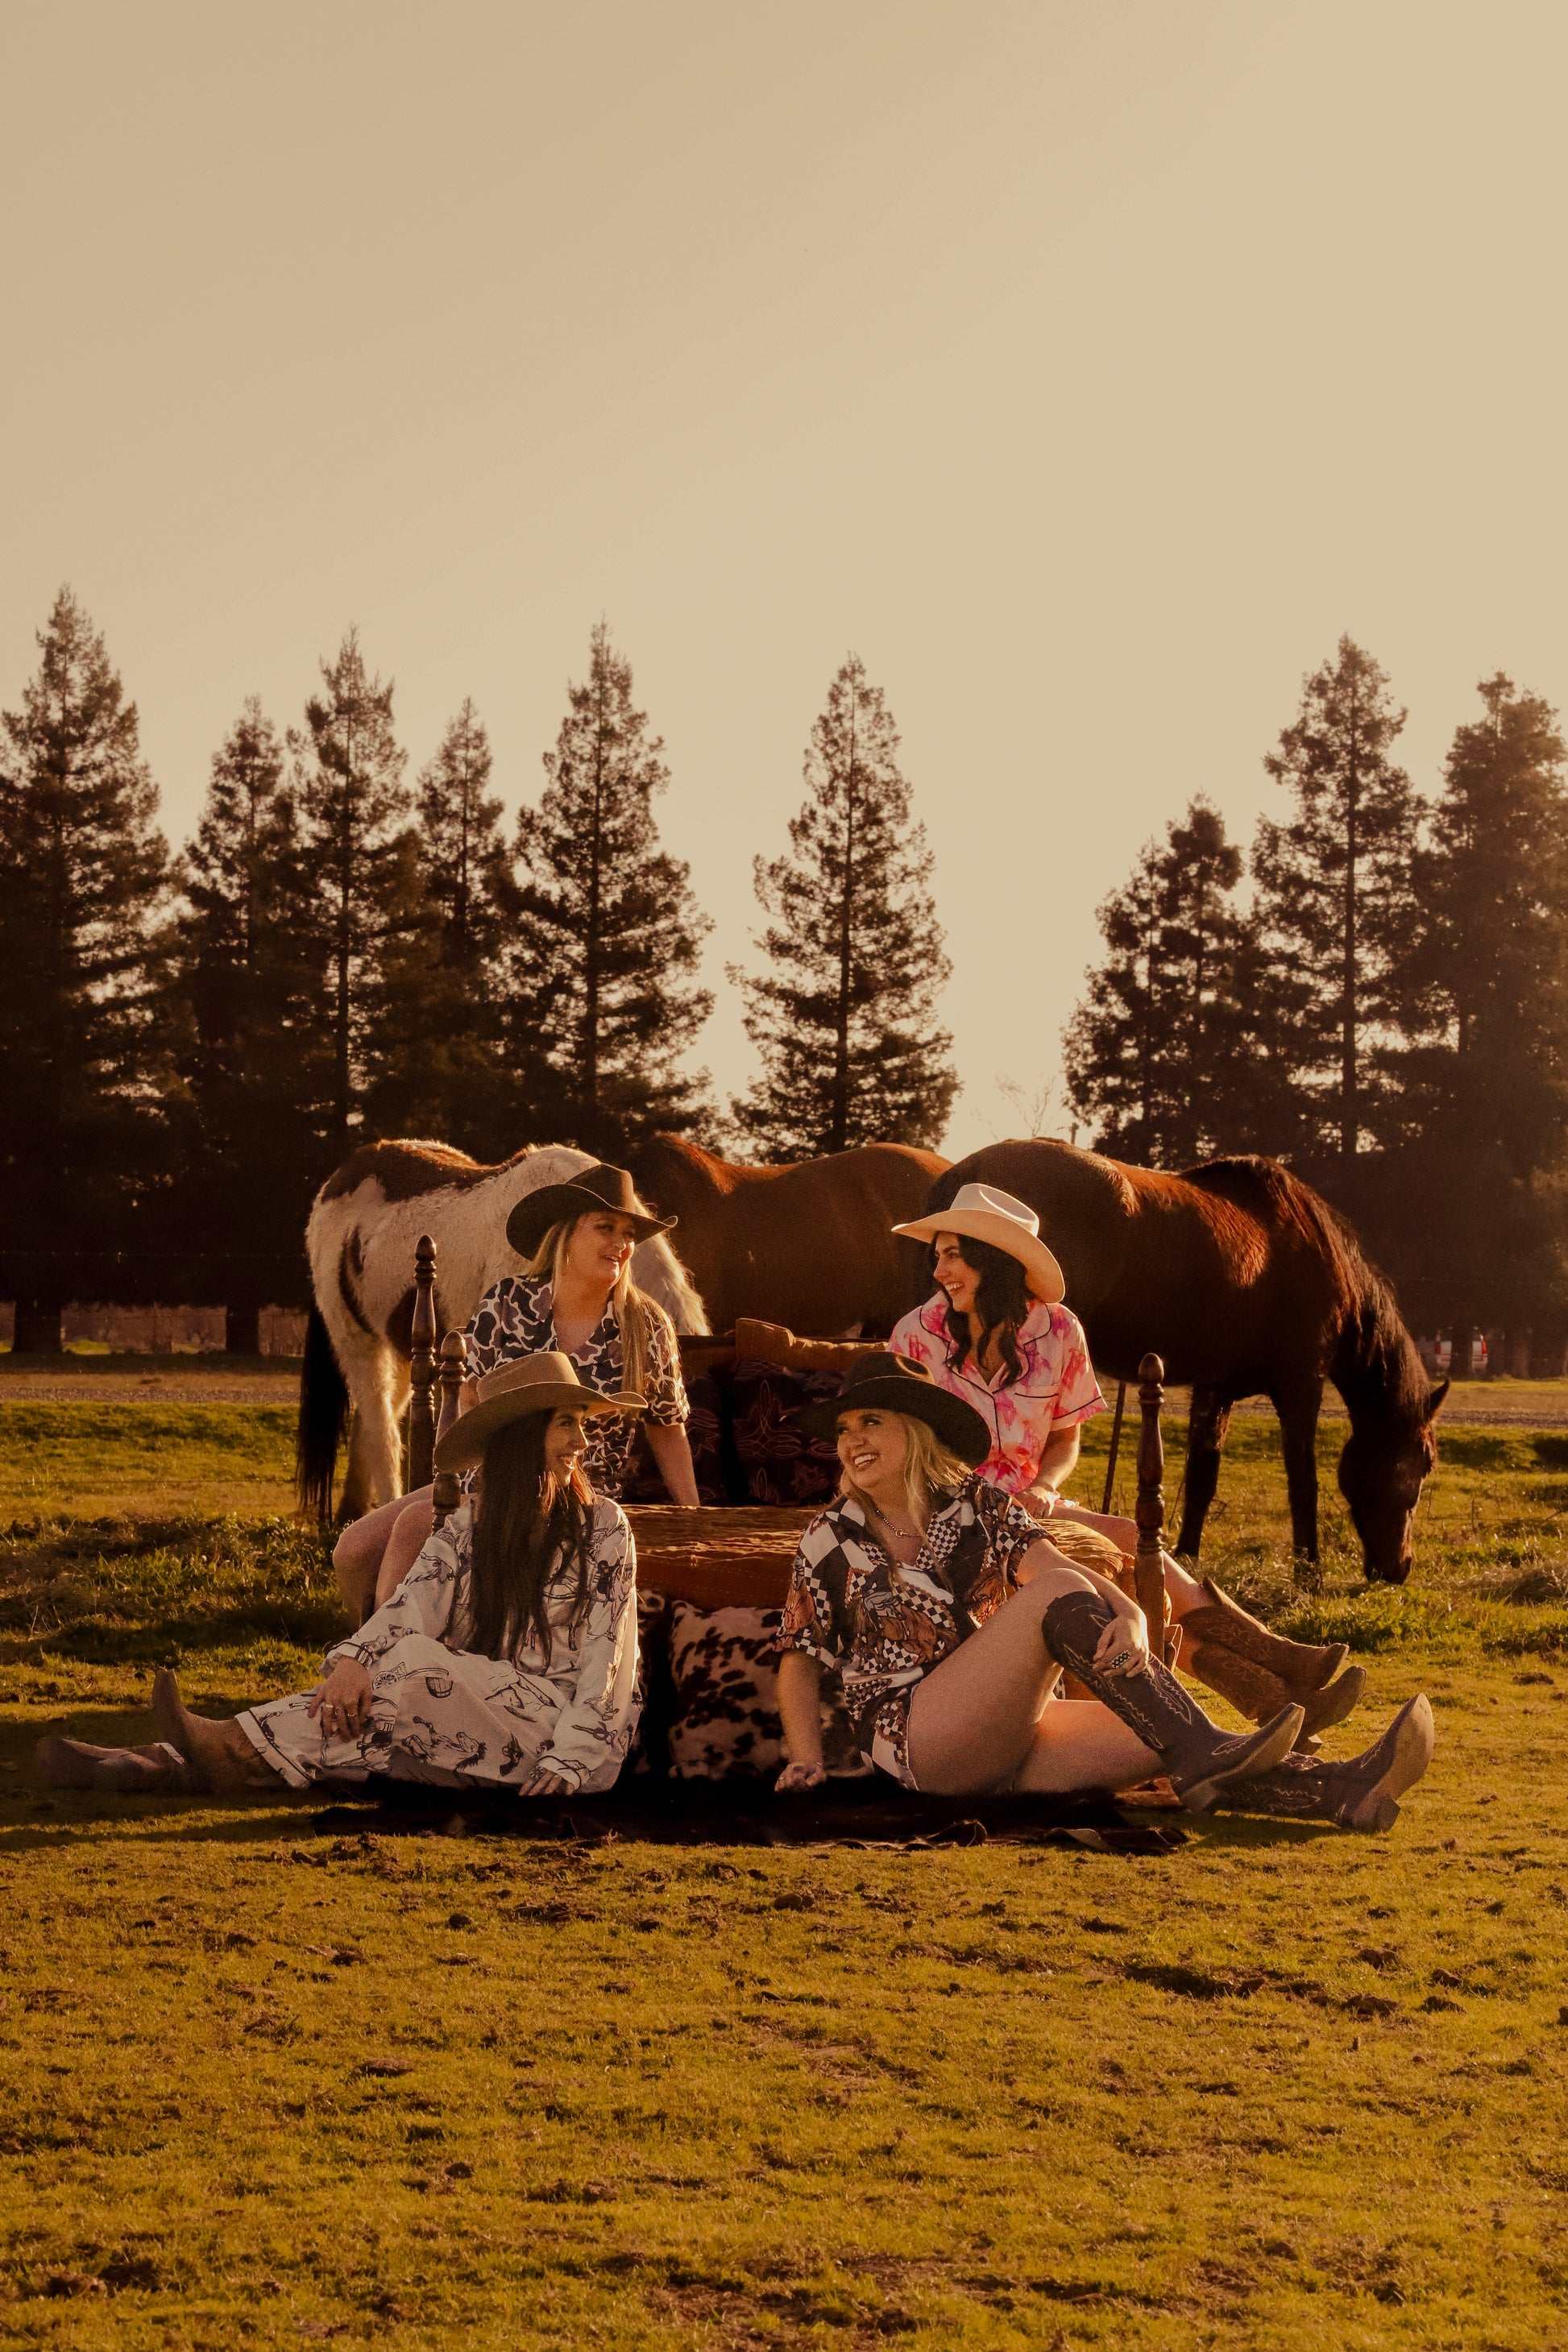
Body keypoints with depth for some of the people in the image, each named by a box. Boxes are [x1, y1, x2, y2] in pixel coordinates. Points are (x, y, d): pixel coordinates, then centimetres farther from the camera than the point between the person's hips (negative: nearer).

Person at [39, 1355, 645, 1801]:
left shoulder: (602, 1526, 2)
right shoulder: (466, 1528, 10)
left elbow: (608, 1654, -4)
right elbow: (409, 1610, -5)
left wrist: (570, 1761, -17)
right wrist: (354, 1662, -27)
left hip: (562, 1719, -3)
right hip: (471, 1734, 3)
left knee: (416, 1667, -29)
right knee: (352, 1713, -24)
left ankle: (237, 1747, -32)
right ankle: (166, 1768, -39)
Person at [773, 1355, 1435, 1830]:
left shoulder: (979, 1506, 13)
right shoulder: (833, 1538, 6)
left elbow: (1048, 1561, -2)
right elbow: (799, 1660, 11)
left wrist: (1130, 1621, -24)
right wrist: (806, 1760, -6)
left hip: (1006, 1738, 4)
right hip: (914, 1740, -4)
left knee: (1167, 1739, -19)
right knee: (1060, 1596, -25)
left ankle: (1339, 1793, -39)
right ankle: (1200, 1756, -35)